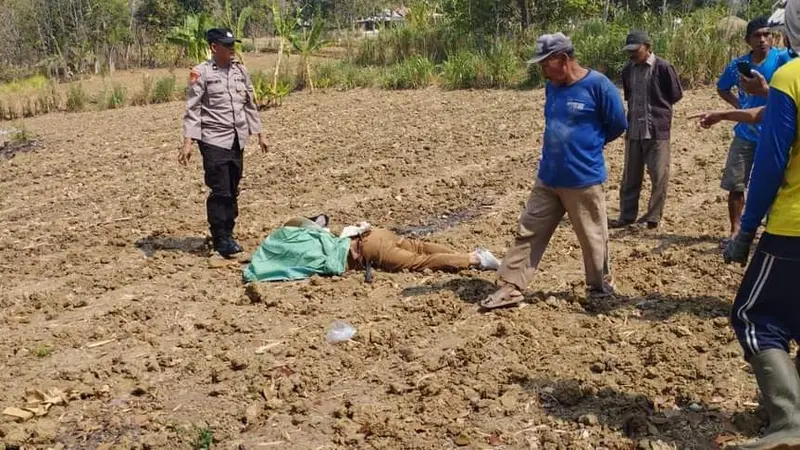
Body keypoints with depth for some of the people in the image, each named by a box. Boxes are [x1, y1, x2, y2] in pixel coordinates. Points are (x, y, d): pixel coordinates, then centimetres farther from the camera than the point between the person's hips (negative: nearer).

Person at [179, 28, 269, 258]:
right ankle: (221, 239, 3)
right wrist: (188, 142, -15)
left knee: (233, 190, 10)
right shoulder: (201, 72, -6)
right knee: (220, 191, -7)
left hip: (237, 140, 5)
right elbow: (192, 109, -8)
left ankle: (227, 234, 21)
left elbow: (250, 104, 16)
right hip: (214, 140, -5)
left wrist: (259, 134, 16)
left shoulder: (240, 70, 9)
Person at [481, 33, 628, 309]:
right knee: (528, 232, 5)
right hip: (547, 179, 7)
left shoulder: (598, 85, -14)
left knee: (593, 238, 8)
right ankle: (511, 287, 11)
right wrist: (562, 146, 7)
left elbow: (618, 124, -6)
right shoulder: (552, 87, 7)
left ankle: (600, 287, 28)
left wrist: (589, 144, 5)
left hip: (584, 180, -6)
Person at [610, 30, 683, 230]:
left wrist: (657, 107, 8)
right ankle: (627, 215, 18)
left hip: (657, 129, -5)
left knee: (659, 176, 1)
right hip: (634, 130, 5)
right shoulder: (628, 70, 7)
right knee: (630, 176, 9)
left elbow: (676, 94, 1)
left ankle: (653, 217, 11)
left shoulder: (663, 68, -9)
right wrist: (635, 110, 10)